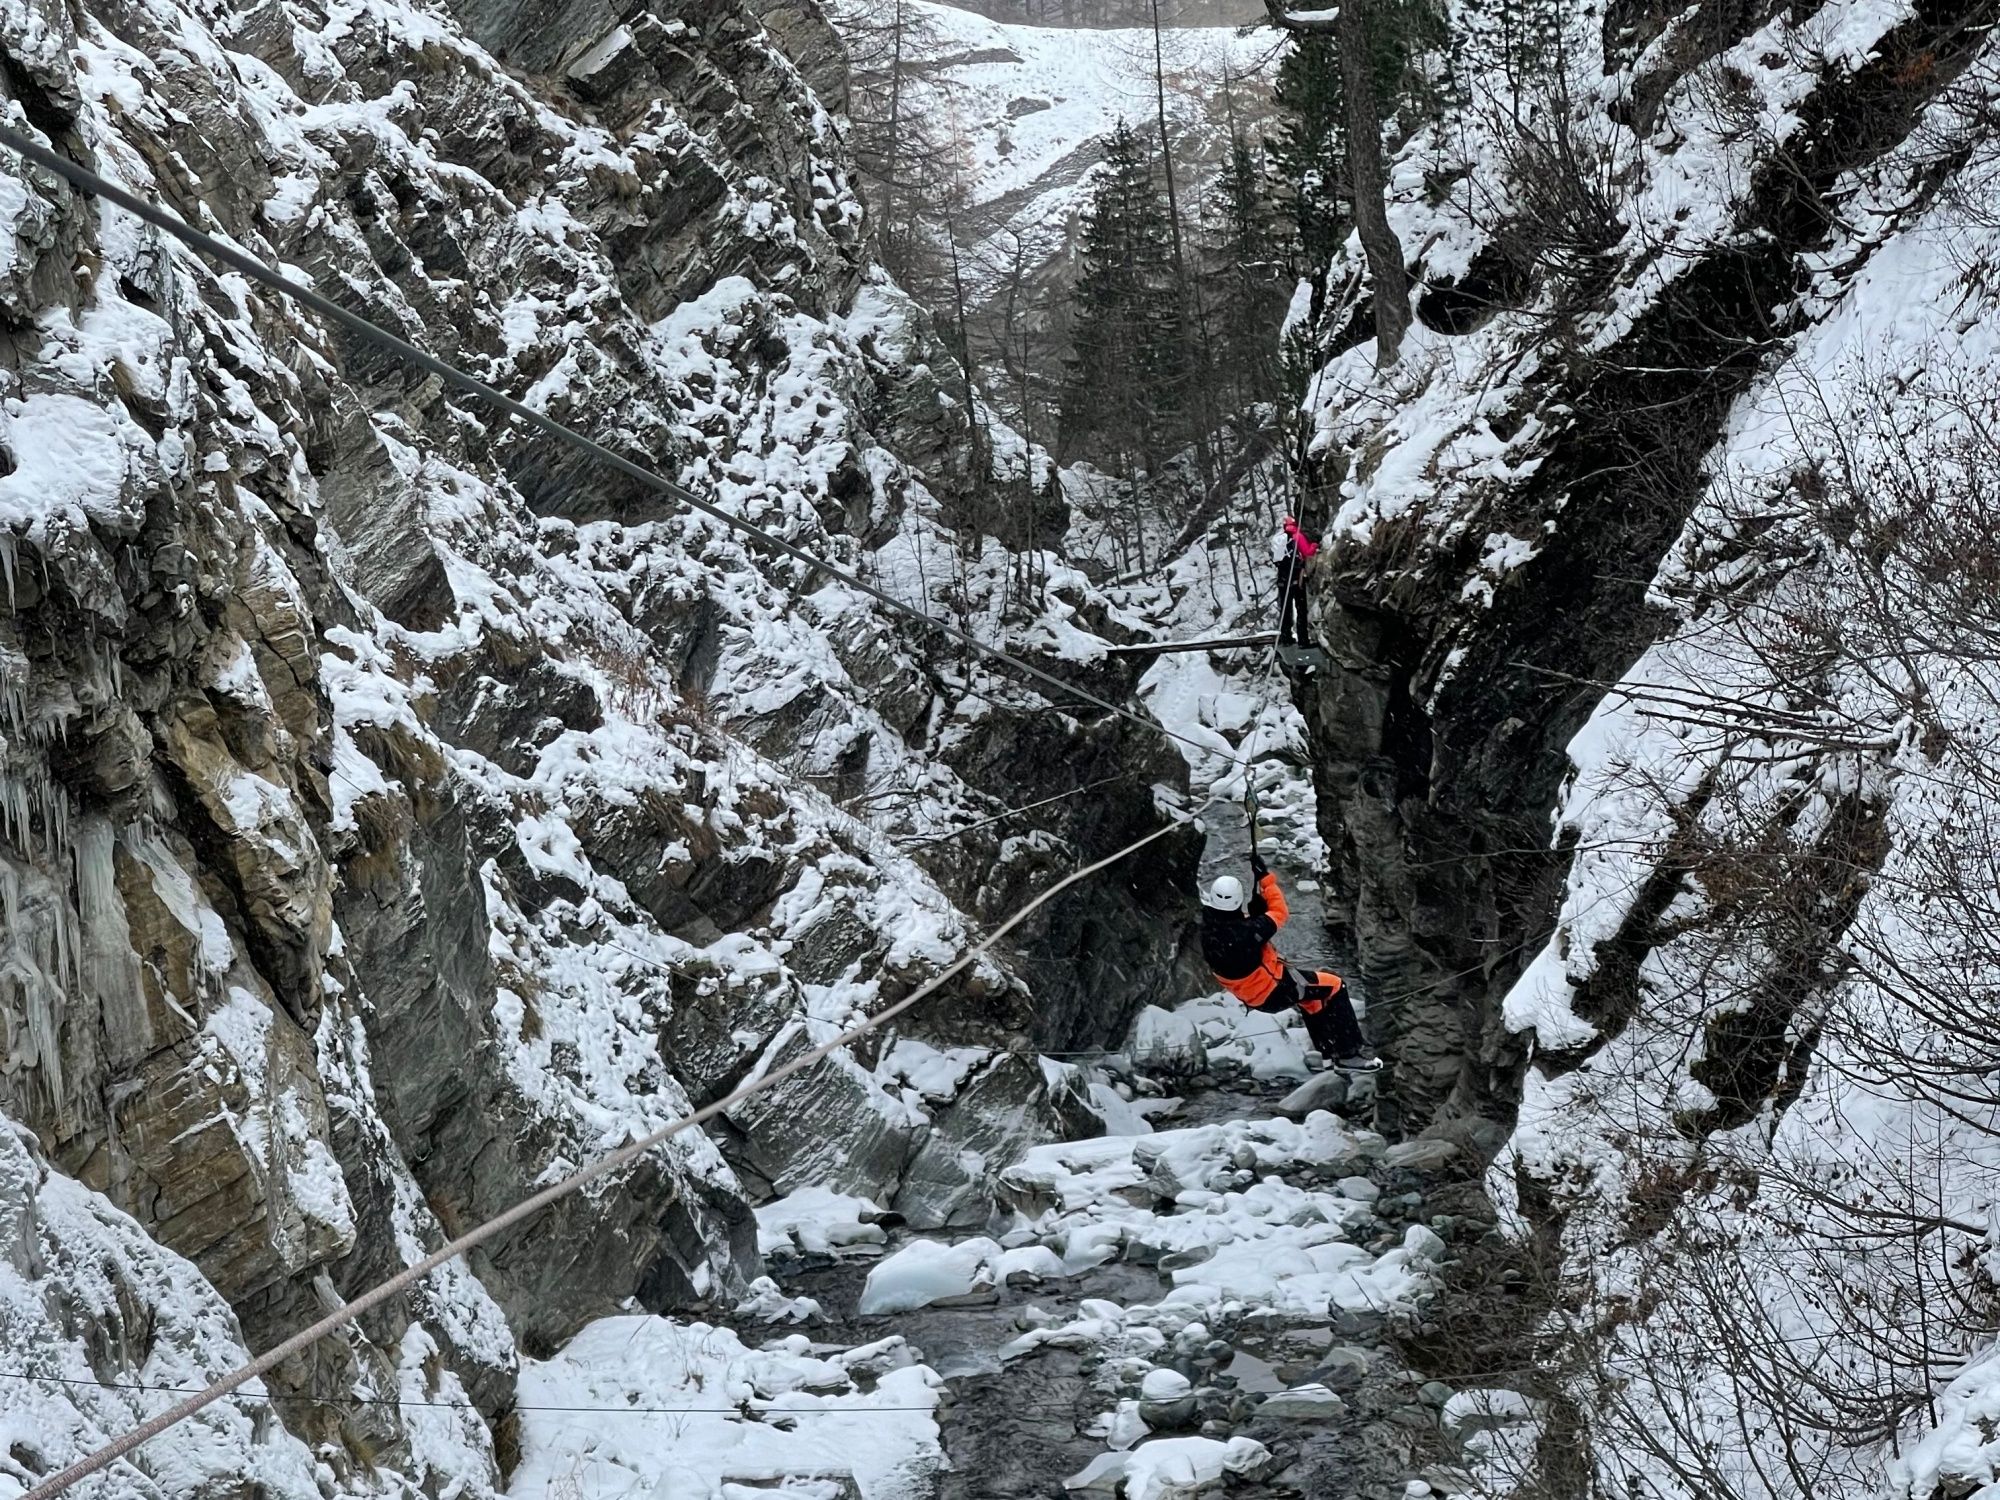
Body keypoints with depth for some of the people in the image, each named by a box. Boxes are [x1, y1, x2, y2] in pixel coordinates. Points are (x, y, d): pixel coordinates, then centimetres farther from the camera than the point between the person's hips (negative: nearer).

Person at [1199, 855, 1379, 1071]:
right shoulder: (1245, 932, -36)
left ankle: (1329, 1052, 39)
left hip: (1248, 994, 9)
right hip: (1273, 993, -9)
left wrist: (1255, 904, -8)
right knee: (1334, 987, 3)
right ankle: (1349, 1053, 6)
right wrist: (1265, 878, -13)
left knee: (1311, 996, 31)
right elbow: (1280, 913, -21)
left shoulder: (1208, 929, -14)